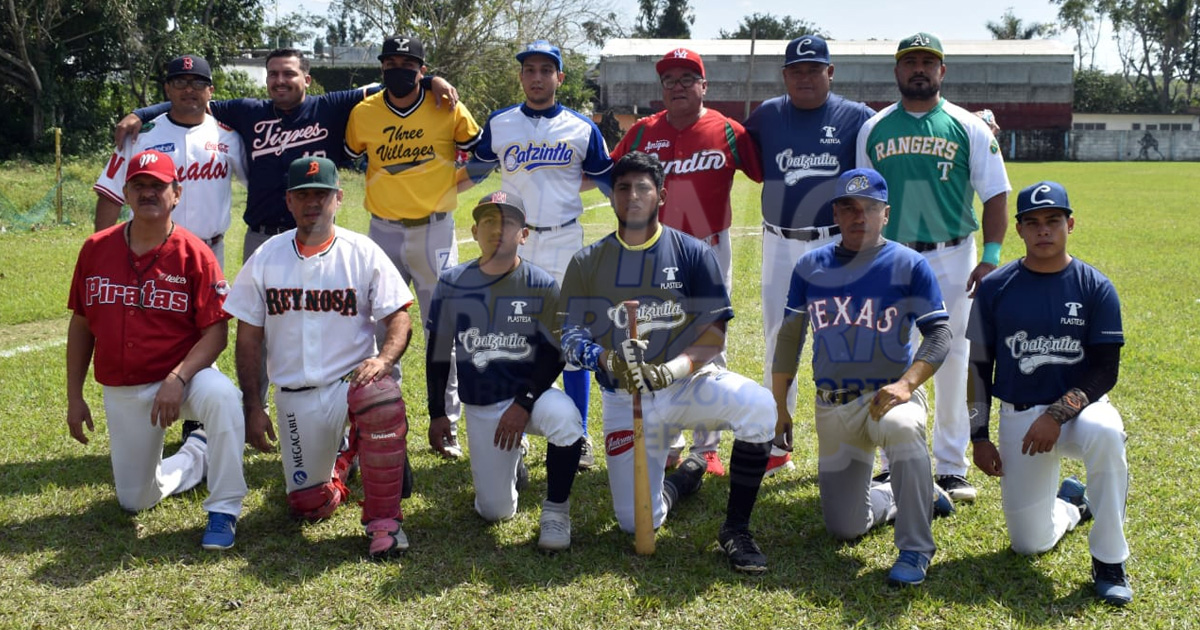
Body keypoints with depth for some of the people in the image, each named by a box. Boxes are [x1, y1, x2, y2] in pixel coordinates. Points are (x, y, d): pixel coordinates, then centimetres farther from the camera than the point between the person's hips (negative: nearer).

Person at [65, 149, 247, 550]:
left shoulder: (194, 253, -12)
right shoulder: (96, 249, -1)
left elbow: (216, 332, -15)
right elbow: (81, 326, 7)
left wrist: (177, 380, -30)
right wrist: (74, 398, 6)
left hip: (182, 376, -4)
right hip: (121, 393, 4)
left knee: (221, 395, -39)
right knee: (135, 501, 8)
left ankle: (224, 510, -25)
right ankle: (196, 456, 38)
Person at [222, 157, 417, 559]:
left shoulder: (364, 253, -1)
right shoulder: (265, 259, 4)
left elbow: (399, 317, -5)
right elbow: (249, 339, 5)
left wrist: (383, 360, -26)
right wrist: (253, 408, -1)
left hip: (353, 379, -2)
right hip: (295, 396, 2)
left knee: (383, 399, -38)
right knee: (309, 507, 0)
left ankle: (383, 519, -21)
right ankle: (337, 464, 37)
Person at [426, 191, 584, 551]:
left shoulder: (541, 287, -7)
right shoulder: (452, 285, -2)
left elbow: (554, 354, -9)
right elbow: (437, 354, 6)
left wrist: (523, 404, -20)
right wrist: (437, 413, 6)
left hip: (531, 393, -2)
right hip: (480, 408, 2)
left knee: (563, 416, -38)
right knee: (495, 511, -2)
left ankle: (556, 510, -14)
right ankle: (510, 458, 33)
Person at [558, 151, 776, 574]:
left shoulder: (693, 253, -3)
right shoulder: (587, 263, 1)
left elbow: (714, 336, -9)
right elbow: (572, 337, -3)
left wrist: (669, 370, -27)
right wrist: (605, 359, -26)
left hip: (688, 381, -1)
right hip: (624, 397, 1)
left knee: (759, 407, -33)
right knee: (636, 523, -3)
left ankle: (736, 529, -13)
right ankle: (685, 476, 33)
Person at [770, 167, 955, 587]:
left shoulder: (909, 265, -3)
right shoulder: (810, 266, 6)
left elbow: (939, 333, -9)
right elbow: (789, 337, 11)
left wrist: (907, 384, -26)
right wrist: (779, 406, 7)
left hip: (889, 395, -3)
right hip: (833, 407, 4)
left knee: (901, 426, -41)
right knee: (845, 529, 1)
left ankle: (915, 550, -26)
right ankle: (921, 495, 32)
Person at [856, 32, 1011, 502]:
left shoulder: (969, 128, 3)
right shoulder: (874, 129, 8)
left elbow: (995, 195, 2)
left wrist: (991, 256, -8)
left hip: (951, 258, -1)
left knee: (953, 362, 2)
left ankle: (951, 468, 13)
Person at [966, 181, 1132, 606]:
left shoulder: (1096, 288, -4)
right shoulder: (995, 287, -1)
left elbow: (1105, 371, -8)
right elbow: (978, 366, 4)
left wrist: (1057, 414, -22)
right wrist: (979, 437, 0)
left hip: (1078, 409, -1)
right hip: (1019, 418, 2)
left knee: (1106, 432, -39)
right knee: (1029, 545, -1)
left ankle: (1109, 561, -21)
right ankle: (1072, 505, 37)